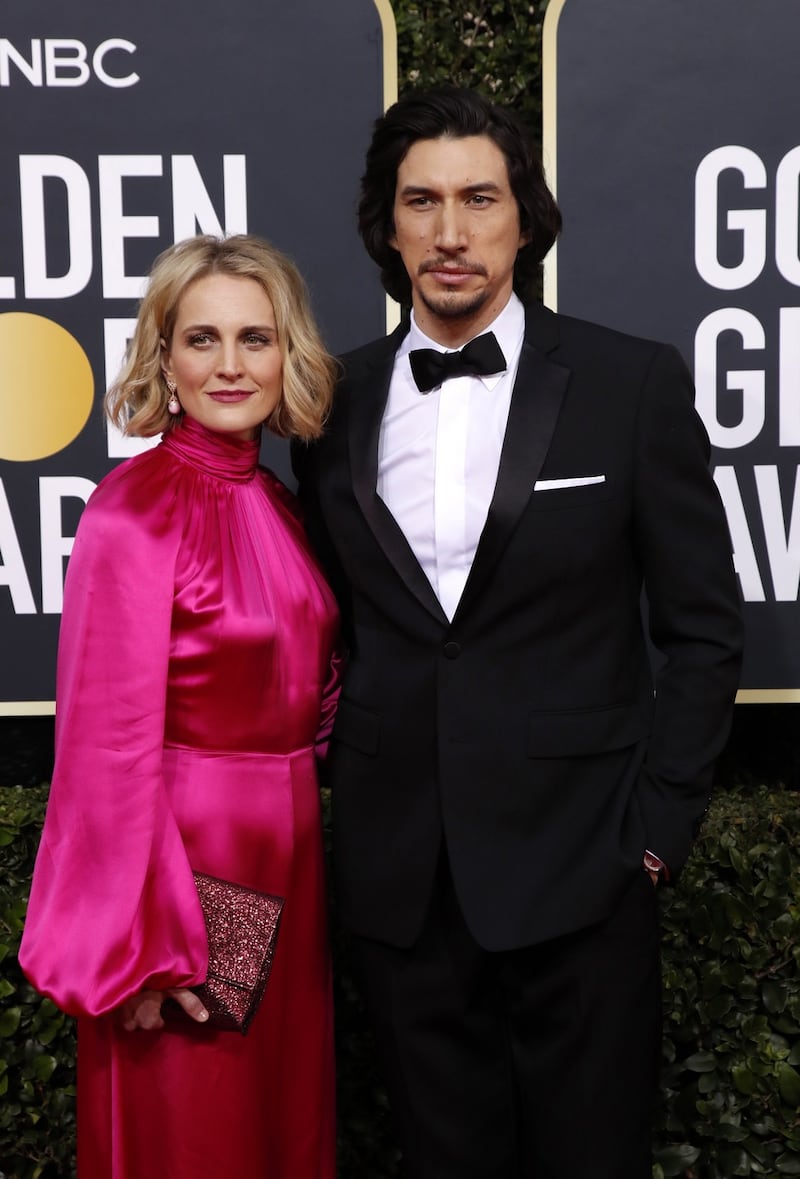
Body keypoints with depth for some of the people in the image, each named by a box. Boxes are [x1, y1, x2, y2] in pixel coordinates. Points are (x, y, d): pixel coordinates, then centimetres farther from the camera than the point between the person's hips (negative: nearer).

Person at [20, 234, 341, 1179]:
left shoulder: (274, 501, 6)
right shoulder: (137, 507, -16)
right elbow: (111, 739, -18)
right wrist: (146, 949, -17)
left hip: (284, 851, 7)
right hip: (189, 849, -7)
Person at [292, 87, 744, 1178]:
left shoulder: (634, 384, -5)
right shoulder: (337, 403, 4)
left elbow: (703, 627, -2)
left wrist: (658, 826, -5)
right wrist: (343, 774, 3)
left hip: (576, 865, -2)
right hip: (398, 872, 3)